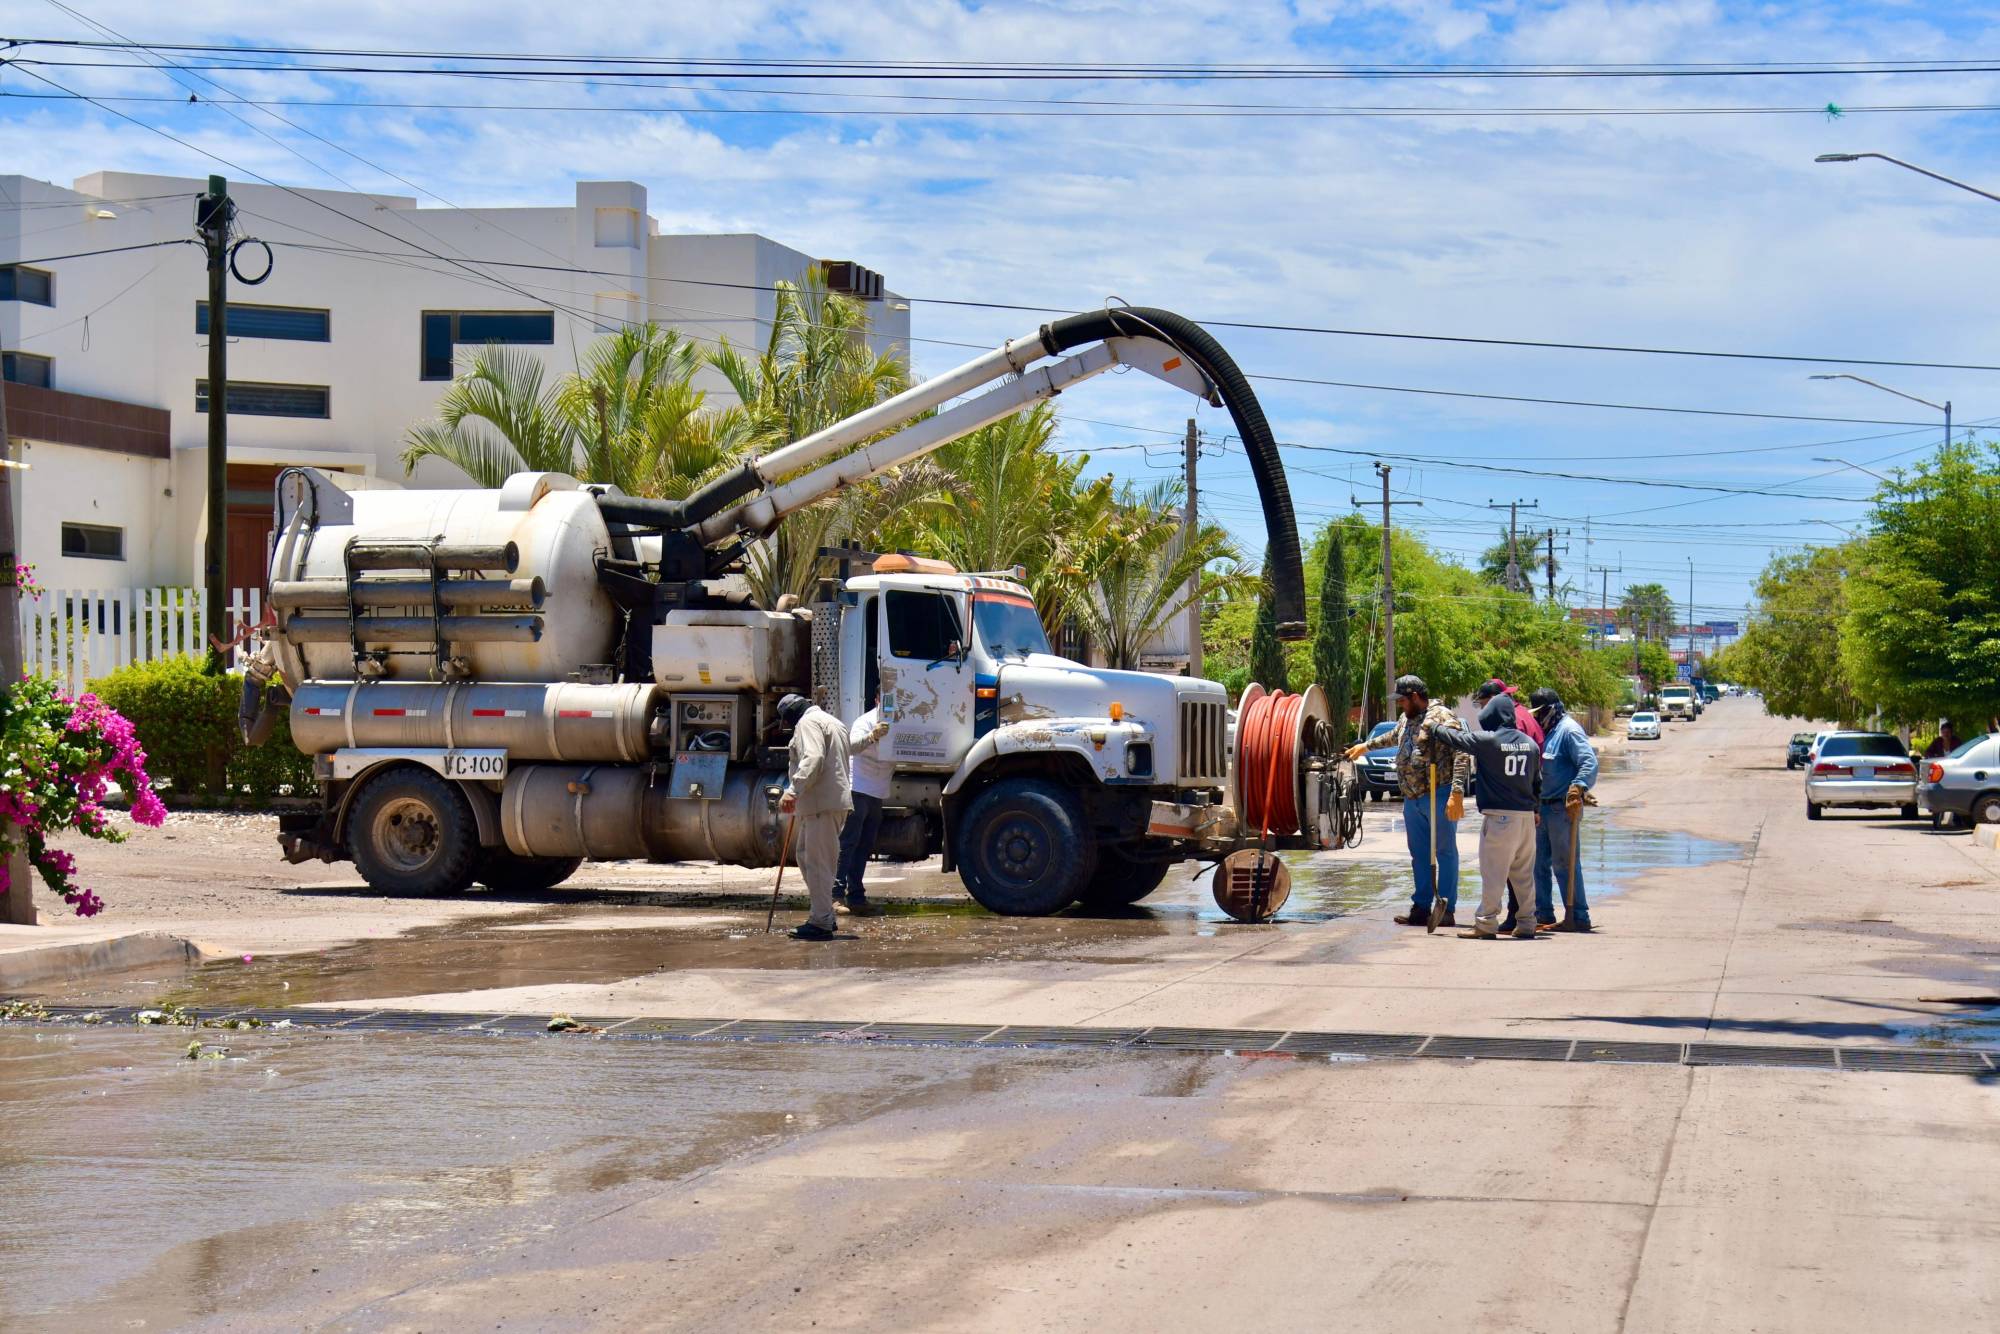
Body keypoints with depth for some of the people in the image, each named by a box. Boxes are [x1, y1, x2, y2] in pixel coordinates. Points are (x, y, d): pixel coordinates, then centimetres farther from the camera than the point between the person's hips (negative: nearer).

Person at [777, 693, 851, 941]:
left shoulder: (808, 722, -6)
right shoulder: (831, 722, 26)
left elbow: (813, 758, -22)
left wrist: (793, 791, -29)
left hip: (821, 803, -10)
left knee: (817, 861, -9)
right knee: (804, 854, 18)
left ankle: (821, 923, -9)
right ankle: (824, 915, 21)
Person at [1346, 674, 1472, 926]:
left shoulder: (1442, 718, -11)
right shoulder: (1407, 719, 17)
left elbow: (1462, 756, -19)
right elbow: (1393, 736, 41)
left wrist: (1457, 793, -27)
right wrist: (1366, 746, 52)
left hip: (1438, 798, -9)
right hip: (1412, 799, 9)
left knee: (1445, 853, -3)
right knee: (1419, 855, 11)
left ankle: (1446, 911, -1)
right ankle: (1421, 908, 17)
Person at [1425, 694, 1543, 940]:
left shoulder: (1488, 740, -11)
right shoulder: (1529, 743, 9)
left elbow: (1457, 739, 2)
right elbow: (1537, 780, 16)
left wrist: (1433, 728, 19)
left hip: (1500, 816, -6)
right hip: (1527, 817, 6)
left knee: (1493, 874, -2)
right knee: (1524, 874, 12)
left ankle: (1486, 924, 0)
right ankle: (1526, 925, 14)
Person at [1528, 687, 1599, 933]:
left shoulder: (1569, 730, -11)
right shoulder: (1548, 732, 17)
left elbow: (1590, 762, -21)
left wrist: (1578, 787, -33)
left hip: (1564, 808, -9)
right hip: (1544, 808, 10)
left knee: (1564, 864, -7)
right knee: (1539, 862, 11)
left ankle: (1578, 917, -2)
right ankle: (1544, 915, 18)